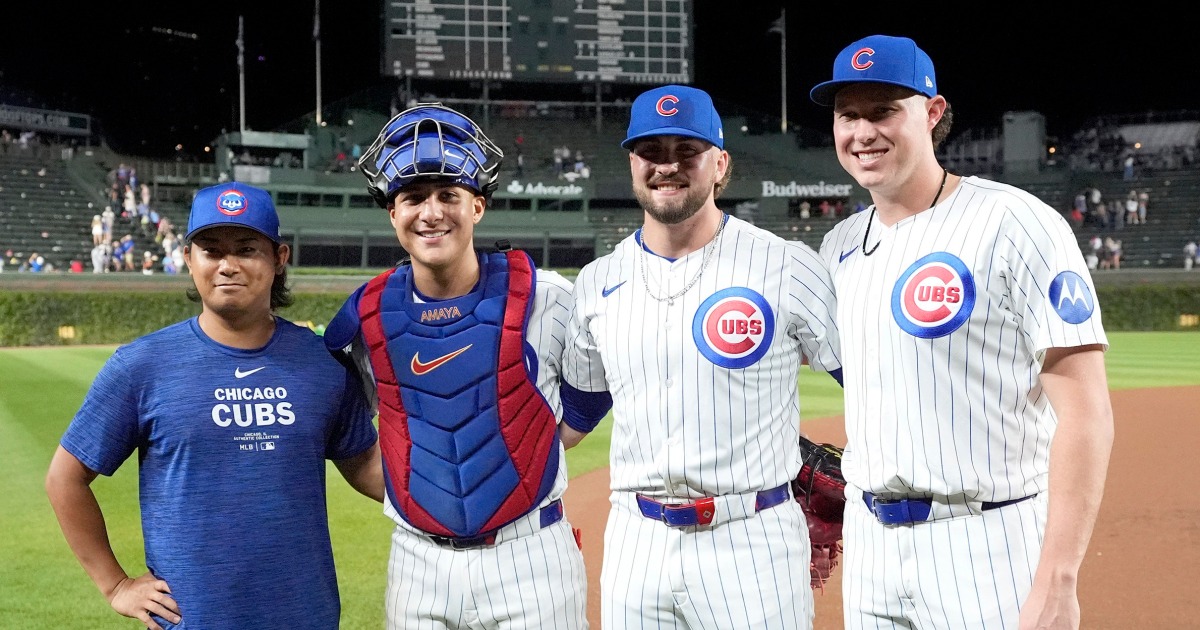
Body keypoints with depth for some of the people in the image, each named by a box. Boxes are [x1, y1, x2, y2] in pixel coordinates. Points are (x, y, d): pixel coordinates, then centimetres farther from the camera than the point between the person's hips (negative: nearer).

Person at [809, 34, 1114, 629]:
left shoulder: (1015, 225, -11)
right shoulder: (841, 245, 9)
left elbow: (1085, 412, -16)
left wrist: (1056, 582, -23)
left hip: (987, 542, -6)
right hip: (867, 537, 6)